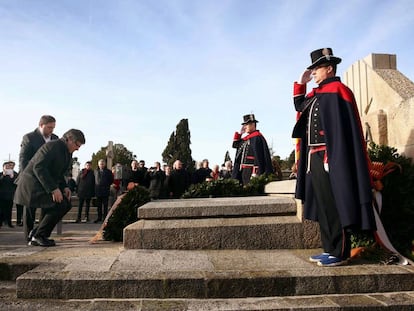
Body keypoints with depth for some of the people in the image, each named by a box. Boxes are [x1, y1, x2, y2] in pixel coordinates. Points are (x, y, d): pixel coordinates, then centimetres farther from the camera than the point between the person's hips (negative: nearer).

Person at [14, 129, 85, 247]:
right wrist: (53, 189, -28)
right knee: (59, 205, -21)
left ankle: (36, 235, 9)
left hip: (43, 186, 10)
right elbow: (38, 168, -25)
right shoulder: (52, 146, -16)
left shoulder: (67, 153, 12)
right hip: (32, 186, -10)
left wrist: (64, 187, -2)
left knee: (66, 203, 3)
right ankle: (38, 236, -4)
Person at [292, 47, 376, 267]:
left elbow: (343, 128, -16)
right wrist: (301, 82, 23)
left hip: (329, 158, -9)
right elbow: (299, 106, 35)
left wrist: (332, 156, -22)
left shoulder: (338, 90, -8)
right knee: (322, 206, 12)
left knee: (335, 206, -5)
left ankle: (340, 253, 4)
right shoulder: (317, 93, 18)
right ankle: (330, 249, 21)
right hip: (314, 158, 10)